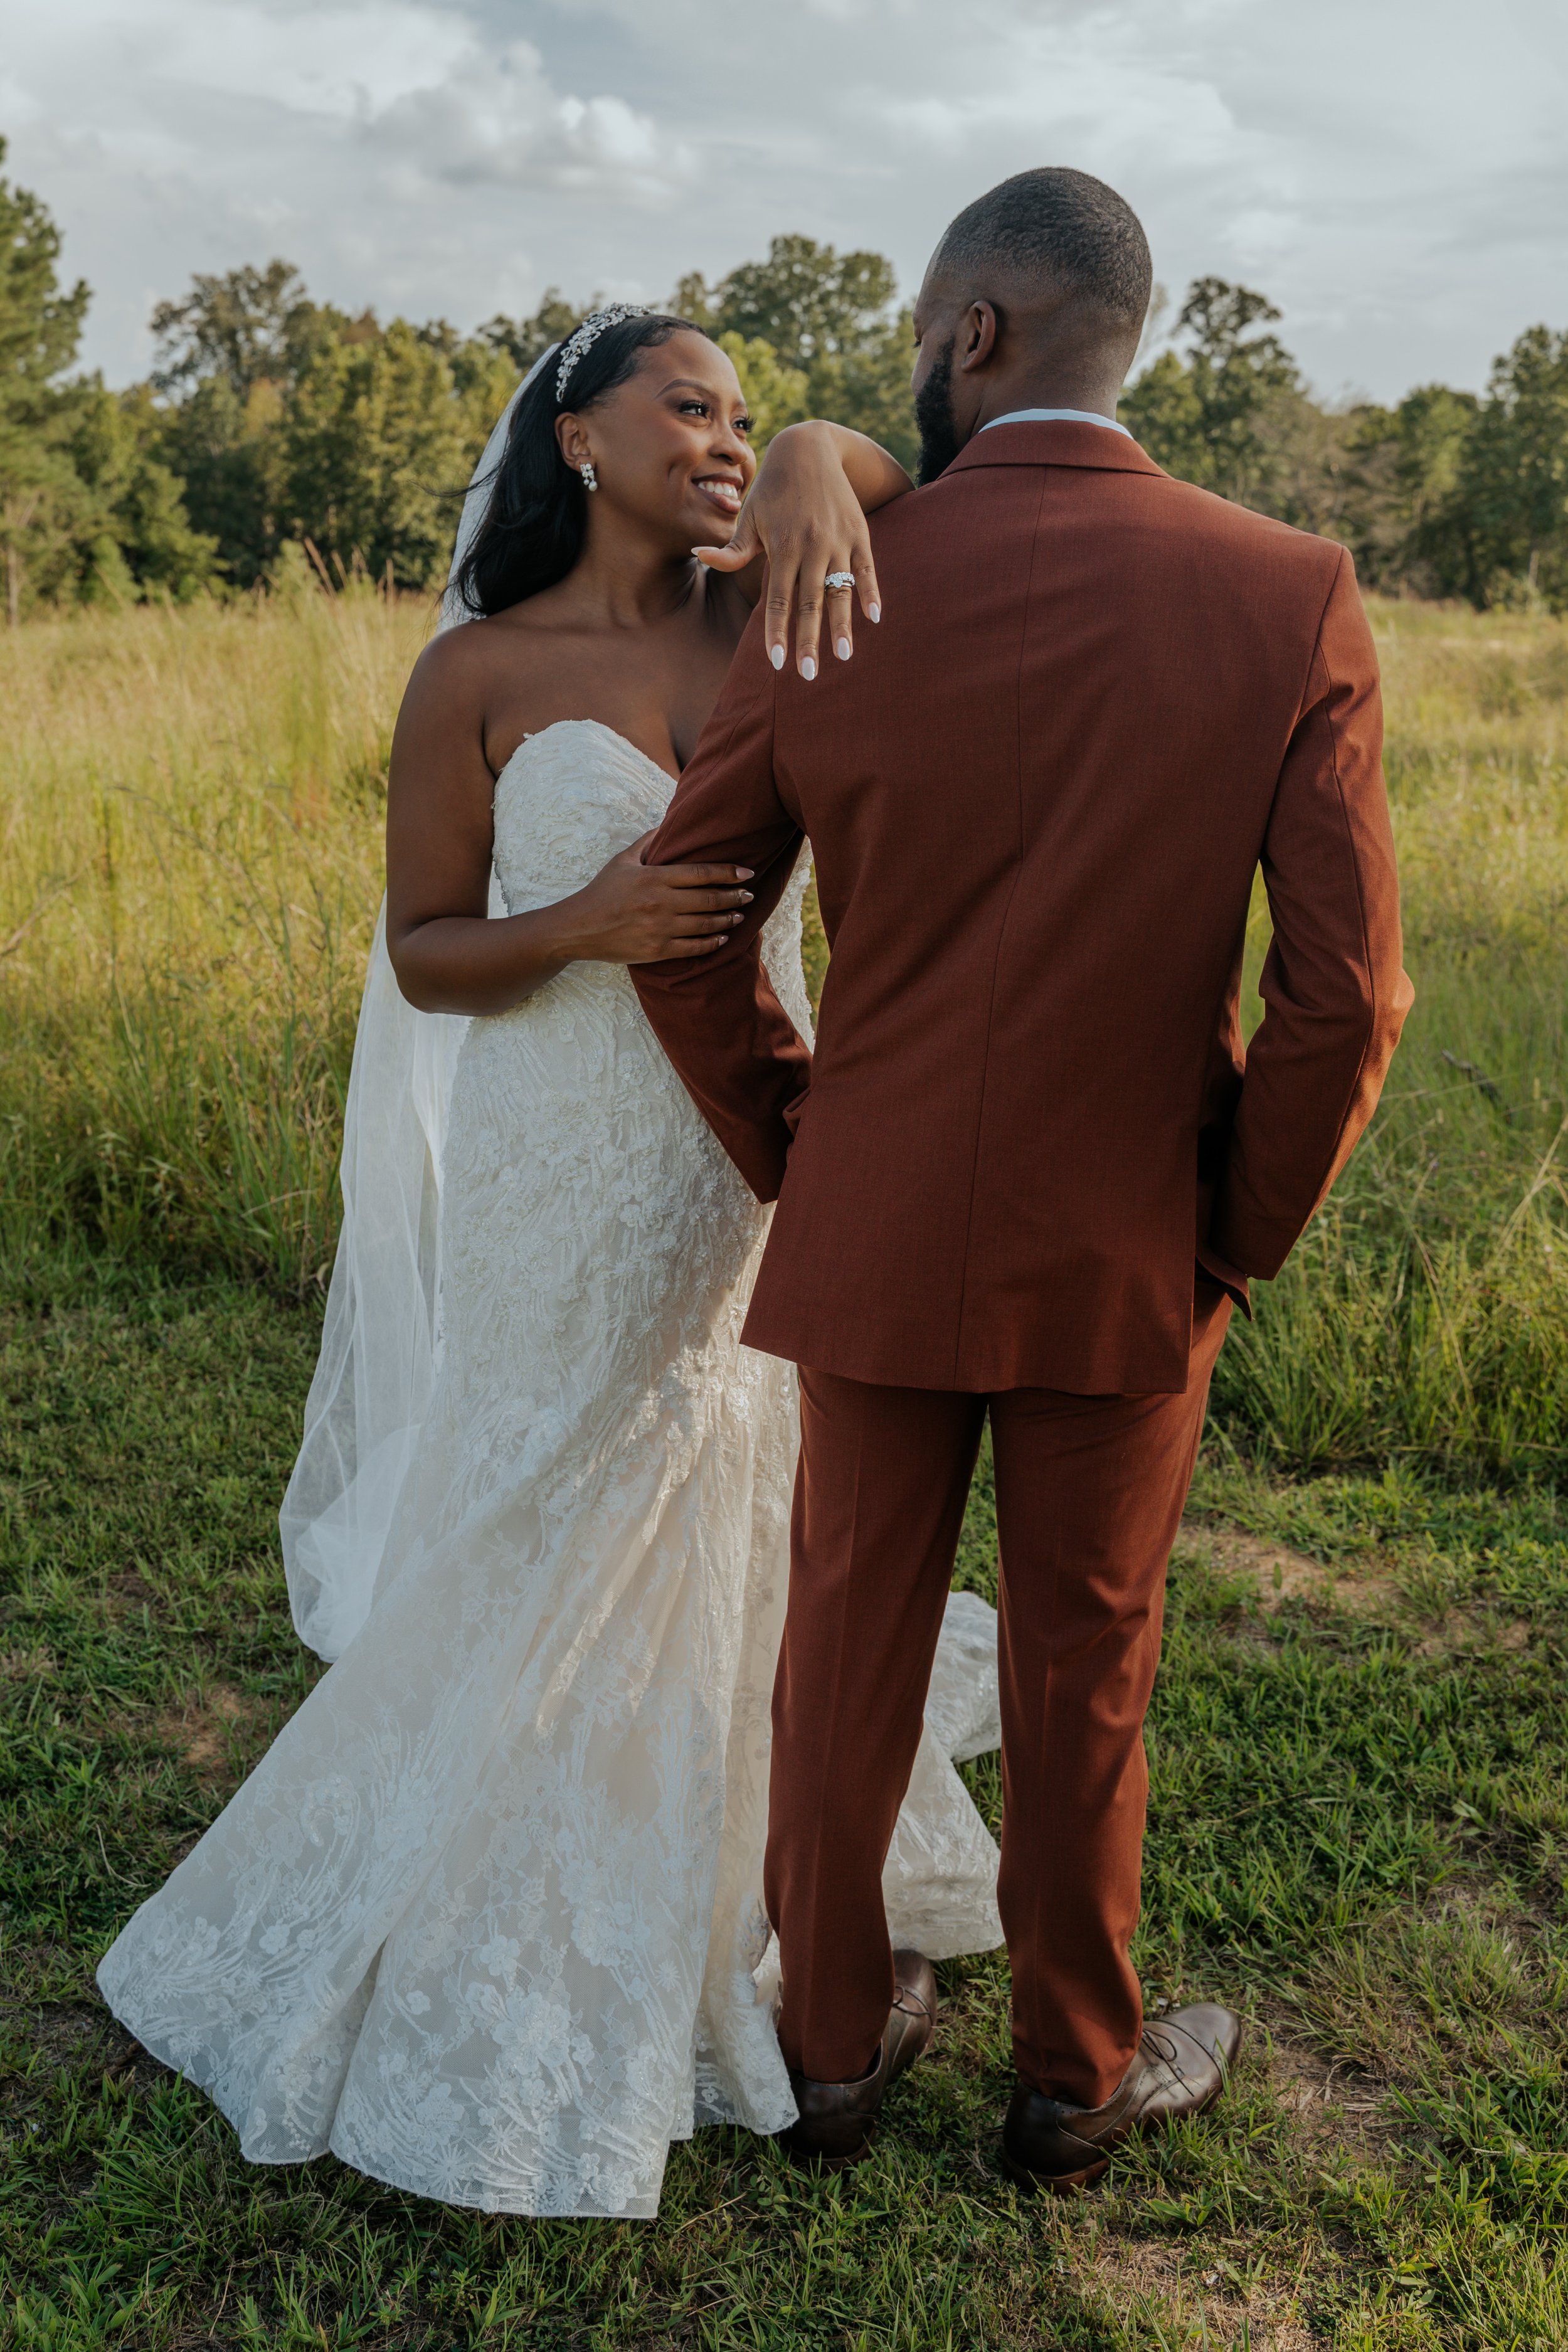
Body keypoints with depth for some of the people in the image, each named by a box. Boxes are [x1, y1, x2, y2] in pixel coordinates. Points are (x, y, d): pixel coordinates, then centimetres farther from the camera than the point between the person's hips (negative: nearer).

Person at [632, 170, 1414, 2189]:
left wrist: (791, 1157, 11)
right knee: (1081, 1669, 16)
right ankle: (1074, 2075, 35)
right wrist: (1245, 1230, 1)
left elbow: (688, 936, -2)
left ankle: (834, 2043, 35)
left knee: (849, 1642, 18)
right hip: (1125, 1258, 0)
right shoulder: (1291, 599, -11)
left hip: (875, 1241, 1)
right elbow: (1344, 992, -14)